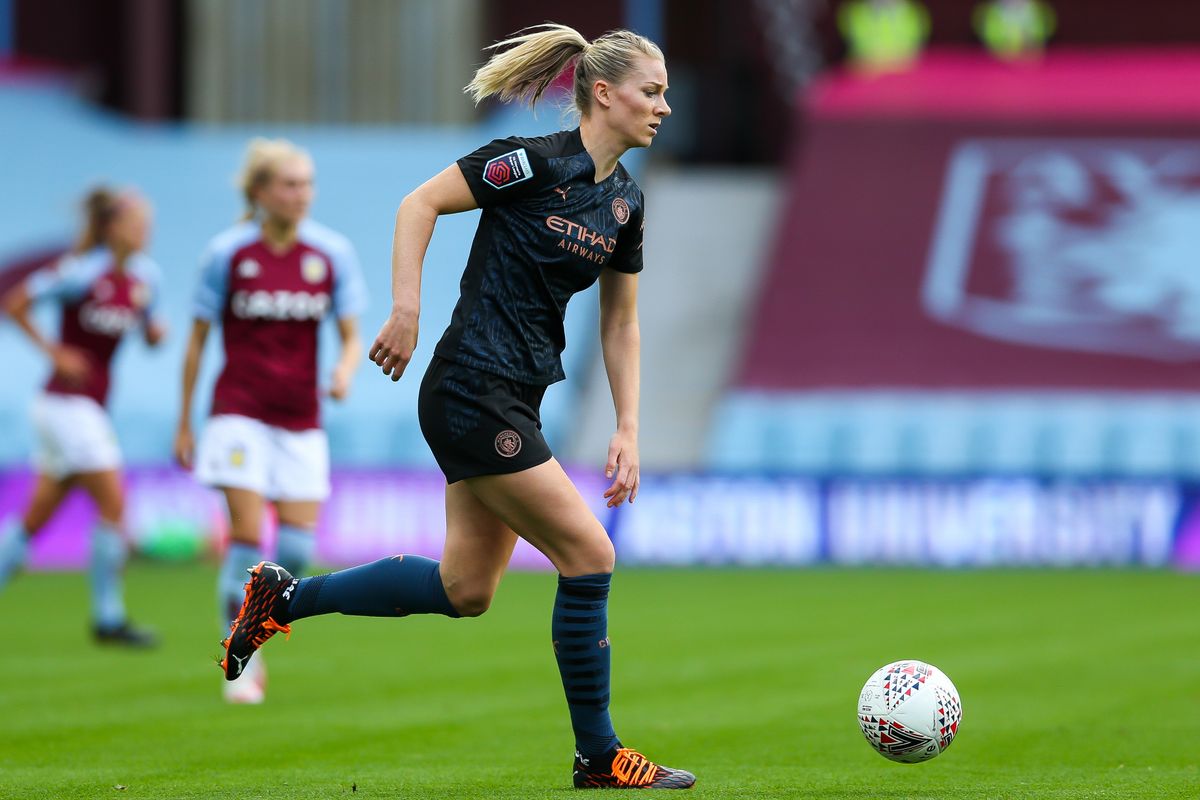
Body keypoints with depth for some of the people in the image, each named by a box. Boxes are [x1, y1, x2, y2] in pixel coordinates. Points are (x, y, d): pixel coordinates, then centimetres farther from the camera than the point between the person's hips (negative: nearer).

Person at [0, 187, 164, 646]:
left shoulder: (144, 276, 6)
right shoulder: (84, 273, -15)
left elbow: (150, 334, 18)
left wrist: (156, 330, -5)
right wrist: (53, 351, -13)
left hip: (89, 407, 8)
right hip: (67, 400, -8)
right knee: (114, 505, -10)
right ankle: (109, 619, -3)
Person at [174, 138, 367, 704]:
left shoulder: (331, 253, 1)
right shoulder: (227, 253, -4)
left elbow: (352, 337, 5)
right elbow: (197, 340, 3)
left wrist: (346, 370, -19)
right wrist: (184, 424, 4)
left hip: (301, 422, 3)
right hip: (240, 415, -3)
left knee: (298, 547, -4)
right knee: (248, 535, -12)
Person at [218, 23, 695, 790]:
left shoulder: (625, 200, 10)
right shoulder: (534, 162, -13)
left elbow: (620, 324, 17)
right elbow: (420, 203, -12)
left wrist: (628, 431, 11)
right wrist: (407, 310, -20)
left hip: (515, 402, 9)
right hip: (472, 389, -9)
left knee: (465, 589, 11)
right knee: (589, 557, -8)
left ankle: (283, 597, 24)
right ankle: (599, 754, 4)